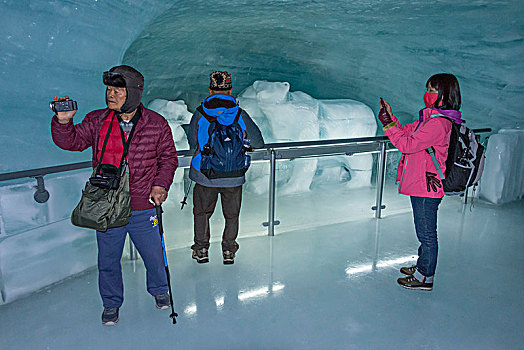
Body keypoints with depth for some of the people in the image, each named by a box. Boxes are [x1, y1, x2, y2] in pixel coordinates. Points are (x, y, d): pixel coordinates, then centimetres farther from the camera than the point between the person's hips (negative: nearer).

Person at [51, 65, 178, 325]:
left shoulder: (156, 124, -4)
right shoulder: (97, 121, 1)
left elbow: (168, 157, 3)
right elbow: (71, 141, 2)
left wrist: (160, 185, -9)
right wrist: (63, 121, -17)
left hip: (143, 208, -1)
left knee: (153, 255, 14)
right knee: (108, 260, 15)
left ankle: (159, 290, 43)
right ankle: (111, 303, 40)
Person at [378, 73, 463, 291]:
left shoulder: (438, 124, -23)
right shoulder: (432, 117, 9)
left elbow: (407, 144, -25)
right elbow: (407, 131, 13)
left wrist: (387, 123, -19)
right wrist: (390, 116, 1)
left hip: (426, 188, -10)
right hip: (422, 185, 10)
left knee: (427, 233, 5)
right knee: (425, 231, 23)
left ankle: (425, 278, 21)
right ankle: (422, 267, 41)